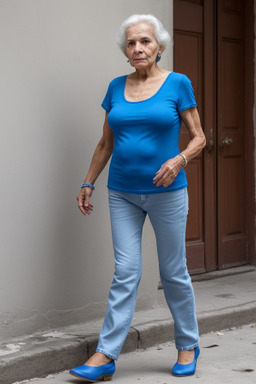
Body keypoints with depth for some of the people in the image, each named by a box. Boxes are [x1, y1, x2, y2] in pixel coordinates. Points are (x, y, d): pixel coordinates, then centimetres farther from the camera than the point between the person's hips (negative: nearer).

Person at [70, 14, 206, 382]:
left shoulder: (178, 84, -3)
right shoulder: (116, 87, 6)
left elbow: (199, 138, -2)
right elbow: (106, 143, 14)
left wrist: (179, 160, -20)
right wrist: (88, 183, 12)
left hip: (166, 192, -2)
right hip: (123, 193, 3)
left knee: (173, 272, 6)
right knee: (125, 272, -2)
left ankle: (188, 346, 23)